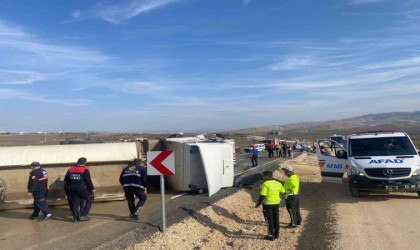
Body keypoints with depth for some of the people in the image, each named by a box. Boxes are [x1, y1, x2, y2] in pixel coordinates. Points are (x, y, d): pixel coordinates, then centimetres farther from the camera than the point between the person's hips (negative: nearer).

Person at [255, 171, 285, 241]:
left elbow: (262, 195, -21)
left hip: (268, 204, -6)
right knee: (276, 218, 17)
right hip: (276, 203, 6)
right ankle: (277, 234, 27)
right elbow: (282, 191, 17)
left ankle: (271, 235, 10)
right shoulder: (278, 183, 2)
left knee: (269, 219, 5)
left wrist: (258, 204, -14)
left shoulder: (265, 184, -18)